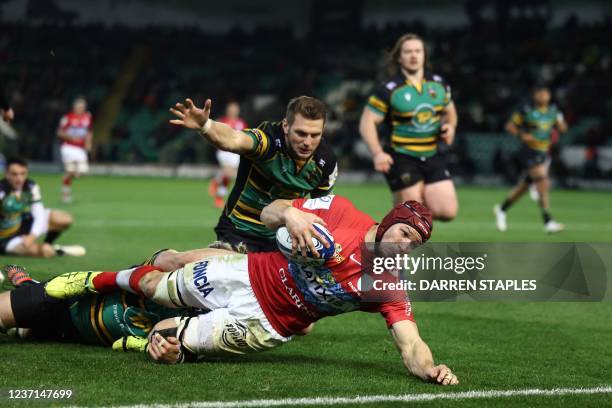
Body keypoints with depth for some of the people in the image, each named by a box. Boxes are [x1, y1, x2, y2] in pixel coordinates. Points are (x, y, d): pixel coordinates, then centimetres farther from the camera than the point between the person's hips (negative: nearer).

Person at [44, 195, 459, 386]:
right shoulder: (340, 212, -18)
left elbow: (410, 345, -26)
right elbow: (269, 212, -11)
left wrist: (430, 368, -48)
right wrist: (290, 214, -35)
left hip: (264, 323, -1)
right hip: (248, 275, 1)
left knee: (164, 346, -7)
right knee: (152, 286, 15)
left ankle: (178, 332, 30)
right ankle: (94, 280, 47)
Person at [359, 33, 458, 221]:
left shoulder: (439, 85, 7)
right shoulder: (388, 89, -8)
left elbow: (450, 111, 24)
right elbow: (367, 122, -8)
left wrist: (450, 127, 0)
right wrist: (377, 153, -22)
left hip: (433, 158, 4)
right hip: (402, 160, -4)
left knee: (447, 211, -5)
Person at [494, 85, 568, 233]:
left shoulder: (553, 111, 8)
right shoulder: (526, 111, -8)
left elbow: (562, 128, 14)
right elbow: (510, 126, -1)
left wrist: (560, 126, -9)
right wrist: (522, 135, -18)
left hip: (544, 152, 7)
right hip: (530, 153, -7)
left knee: (524, 186, 16)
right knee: (543, 185, -17)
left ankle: (502, 209, 36)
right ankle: (548, 222, -16)